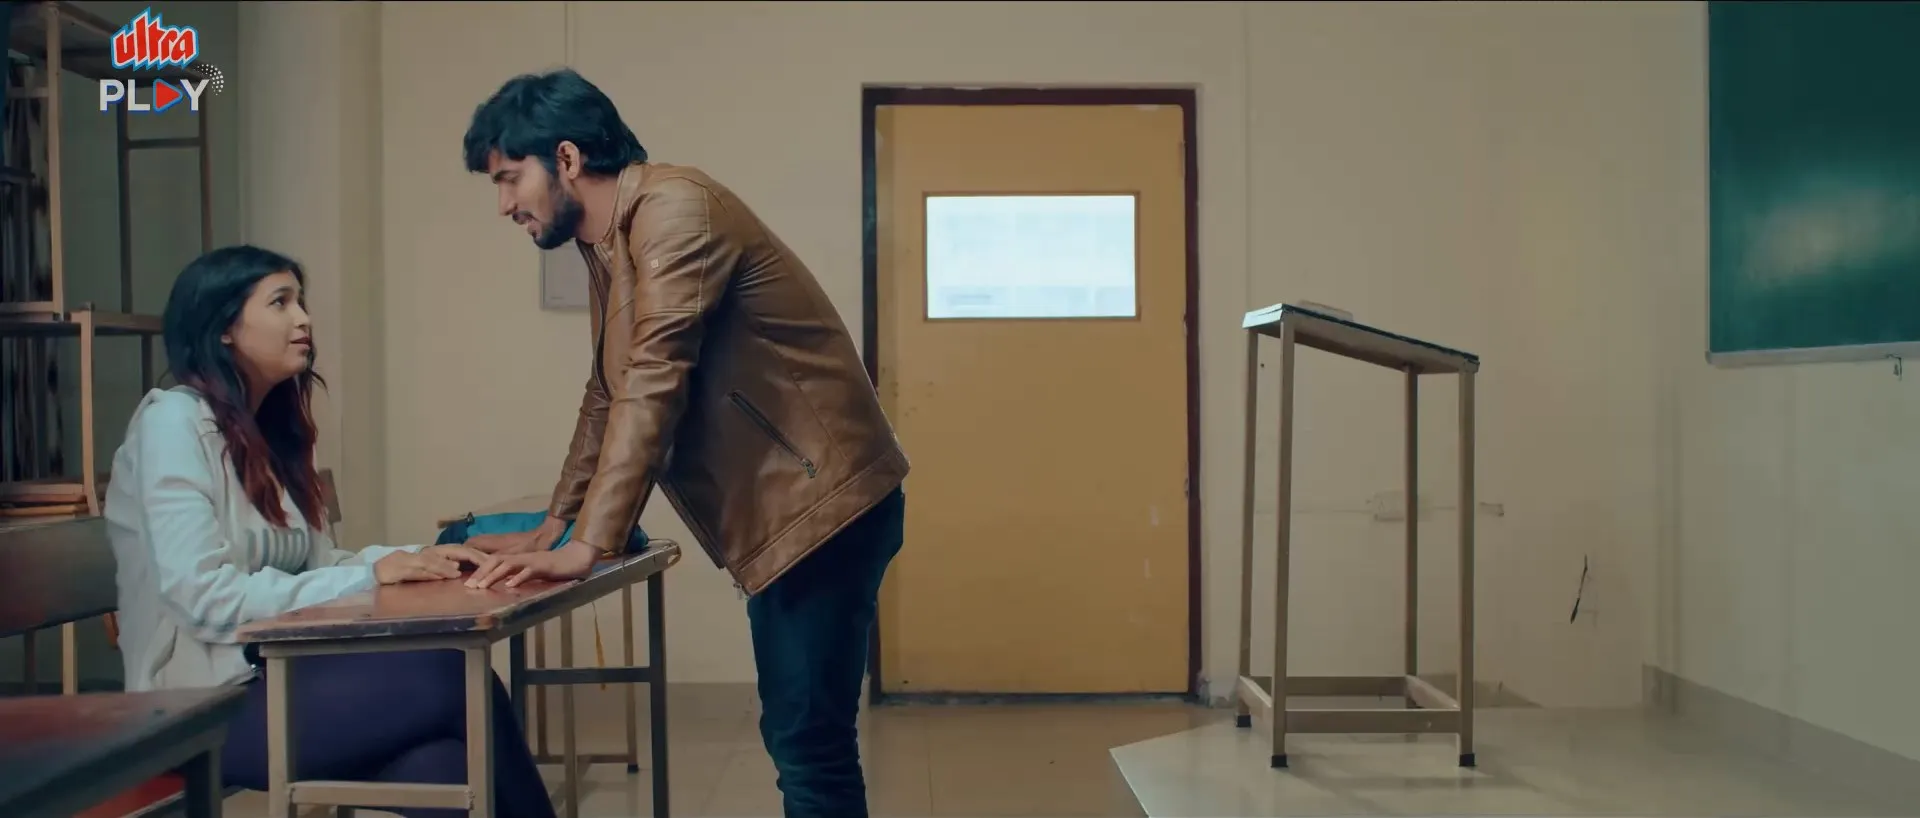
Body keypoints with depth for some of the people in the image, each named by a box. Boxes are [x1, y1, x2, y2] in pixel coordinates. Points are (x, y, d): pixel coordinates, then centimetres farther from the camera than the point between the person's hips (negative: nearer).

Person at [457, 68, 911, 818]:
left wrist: (589, 545, -23)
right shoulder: (606, 245, 16)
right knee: (794, 732, 15)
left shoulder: (672, 207, -14)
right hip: (781, 511, 10)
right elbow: (608, 395, 23)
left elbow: (654, 385, -23)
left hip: (822, 502, -10)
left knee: (808, 739, -7)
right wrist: (553, 525, 20)